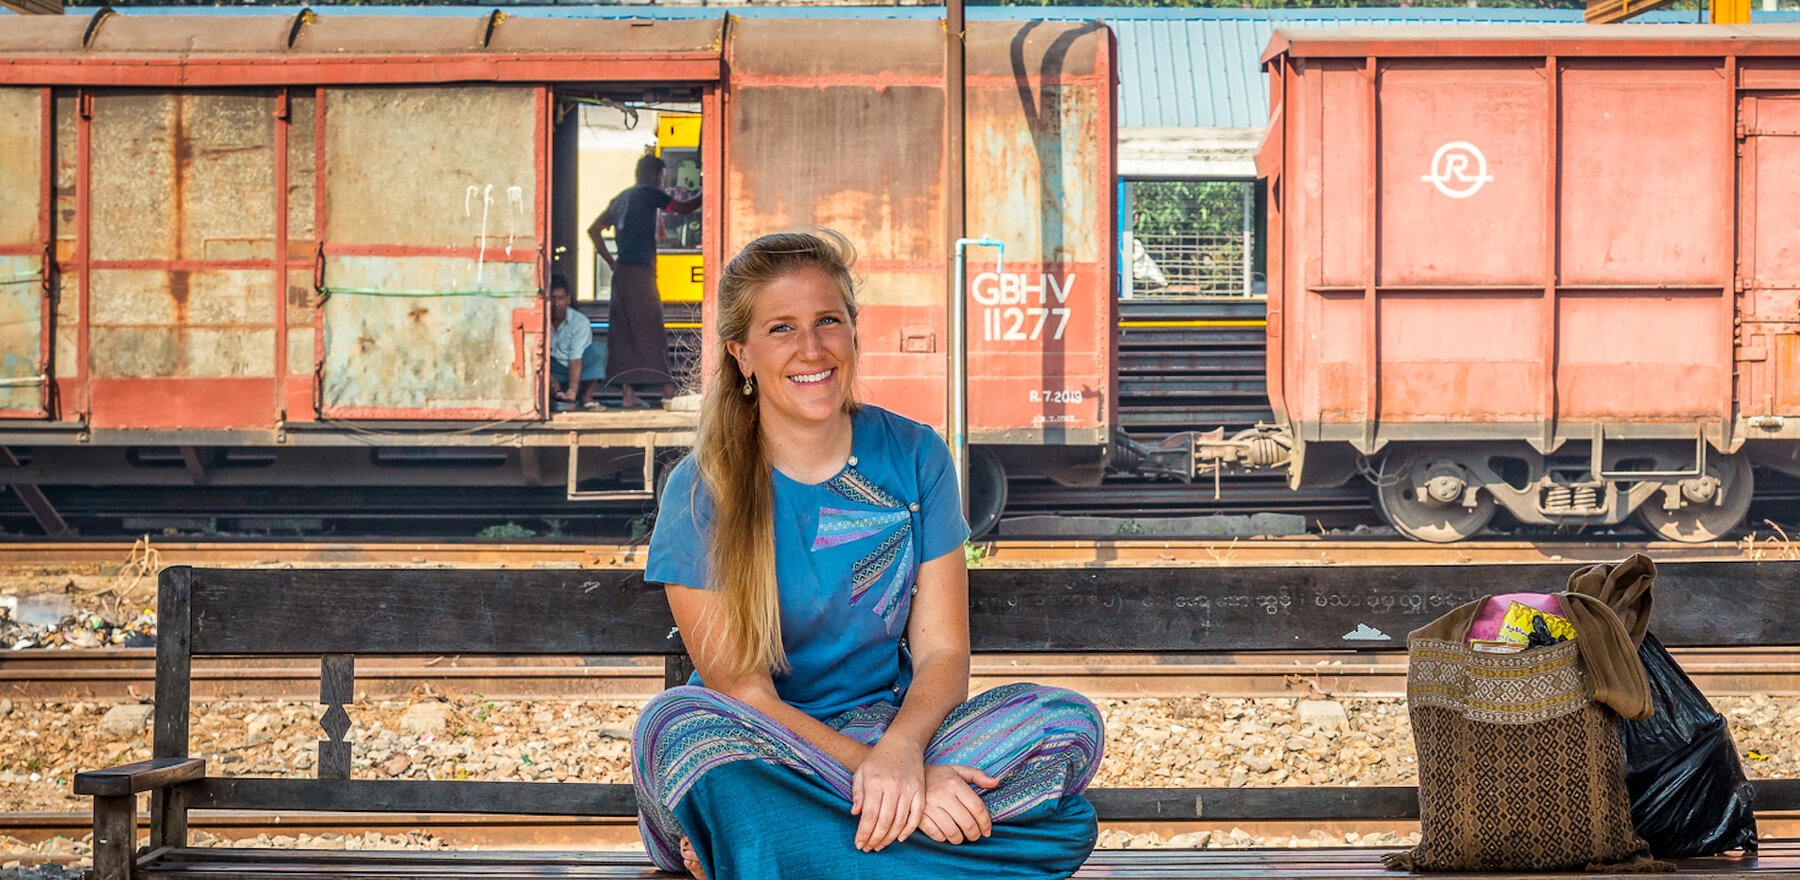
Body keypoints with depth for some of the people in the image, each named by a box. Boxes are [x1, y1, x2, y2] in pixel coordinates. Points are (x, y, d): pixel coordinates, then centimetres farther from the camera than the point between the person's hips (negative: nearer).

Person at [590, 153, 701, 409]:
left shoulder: (620, 199, 20)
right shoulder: (648, 193, -3)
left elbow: (594, 230, 24)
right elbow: (684, 208, -4)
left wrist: (611, 262, 22)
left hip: (621, 272, 8)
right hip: (639, 271, -8)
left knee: (625, 333, 4)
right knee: (651, 330, -7)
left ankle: (629, 393, 2)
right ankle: (668, 388, -7)